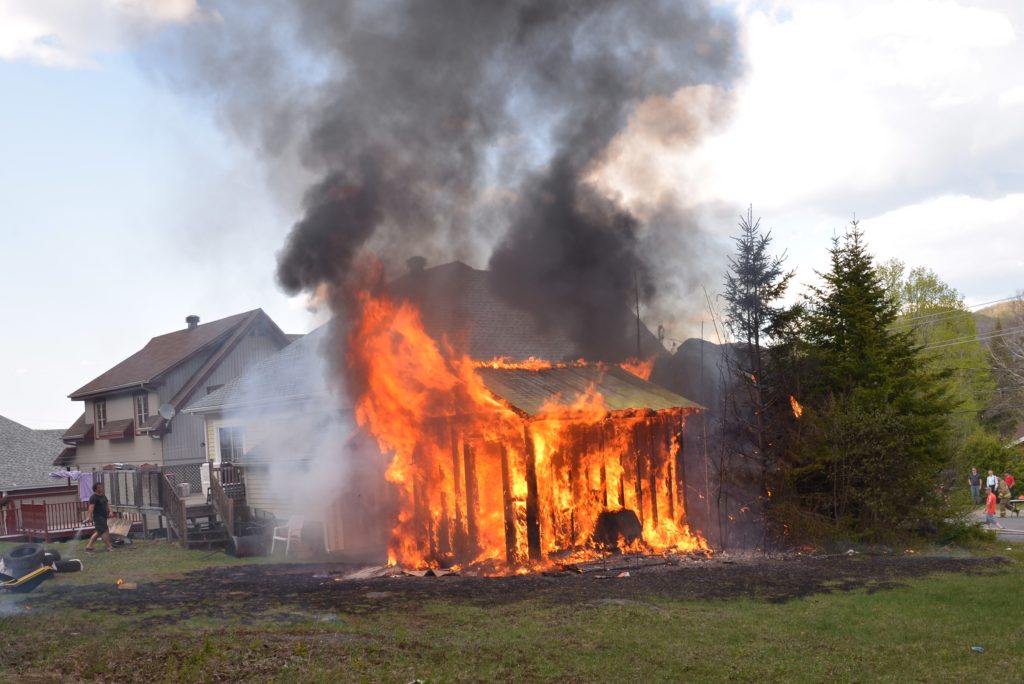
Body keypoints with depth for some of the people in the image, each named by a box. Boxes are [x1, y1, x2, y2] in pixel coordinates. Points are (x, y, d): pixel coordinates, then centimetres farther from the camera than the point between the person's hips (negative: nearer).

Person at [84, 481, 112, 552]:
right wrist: (91, 519, -26)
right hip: (98, 517, -9)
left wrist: (110, 511, 3)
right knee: (105, 531, -10)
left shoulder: (103, 496, 14)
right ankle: (109, 547, -6)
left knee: (98, 532, 13)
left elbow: (107, 504, 21)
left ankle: (88, 546, 19)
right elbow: (91, 508, -19)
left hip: (103, 517, 9)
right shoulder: (93, 498, -13)